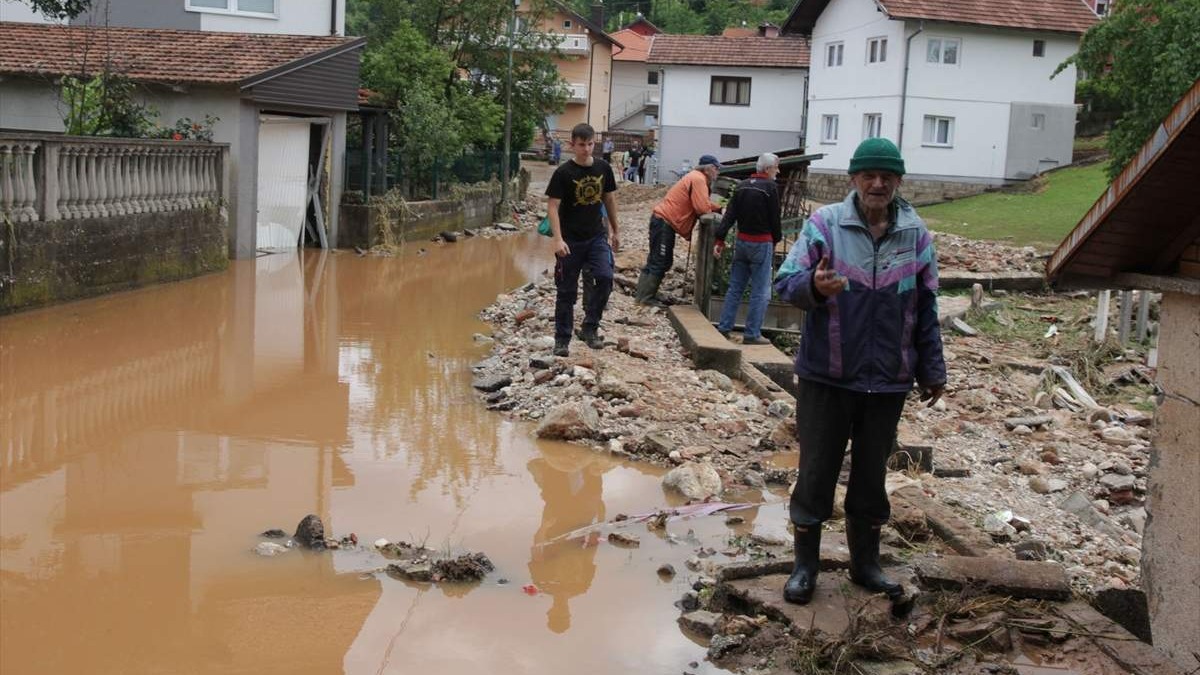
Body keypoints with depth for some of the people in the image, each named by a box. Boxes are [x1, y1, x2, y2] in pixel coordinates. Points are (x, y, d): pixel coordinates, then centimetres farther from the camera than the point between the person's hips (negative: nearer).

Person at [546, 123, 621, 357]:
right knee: (567, 291, 4)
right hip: (571, 240, -3)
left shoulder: (603, 168, 2)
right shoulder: (563, 173, -11)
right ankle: (562, 340, 15)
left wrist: (615, 230, 17)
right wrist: (558, 239, -23)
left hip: (596, 236, 3)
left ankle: (590, 328, 0)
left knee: (605, 278, -16)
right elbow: (552, 206, -13)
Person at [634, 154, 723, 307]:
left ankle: (642, 292, 20)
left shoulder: (697, 177, 17)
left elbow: (703, 203, 21)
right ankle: (646, 297, -3)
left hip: (663, 221, 10)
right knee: (660, 262, -6)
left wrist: (720, 208, 10)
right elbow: (702, 208, -22)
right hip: (664, 222, -10)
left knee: (656, 260, 15)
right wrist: (713, 211, -1)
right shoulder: (698, 180, -15)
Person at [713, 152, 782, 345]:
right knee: (760, 291, -1)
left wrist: (720, 240, 3)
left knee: (735, 287, 14)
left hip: (742, 241, 7)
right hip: (762, 244, -7)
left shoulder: (742, 186, 8)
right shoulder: (770, 187, -12)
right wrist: (776, 239, 8)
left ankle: (724, 328, 16)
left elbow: (730, 215, 4)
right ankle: (752, 334, 0)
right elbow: (775, 218, -8)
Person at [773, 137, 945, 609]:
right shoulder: (825, 224, -8)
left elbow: (926, 310, 8)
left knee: (871, 474, 14)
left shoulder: (915, 234, 1)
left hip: (888, 381, 2)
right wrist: (814, 285, -34)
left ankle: (865, 563, 30)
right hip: (826, 377, -2)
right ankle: (805, 565, 21)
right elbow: (785, 283, -12)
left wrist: (932, 371, 12)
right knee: (817, 471, 6)